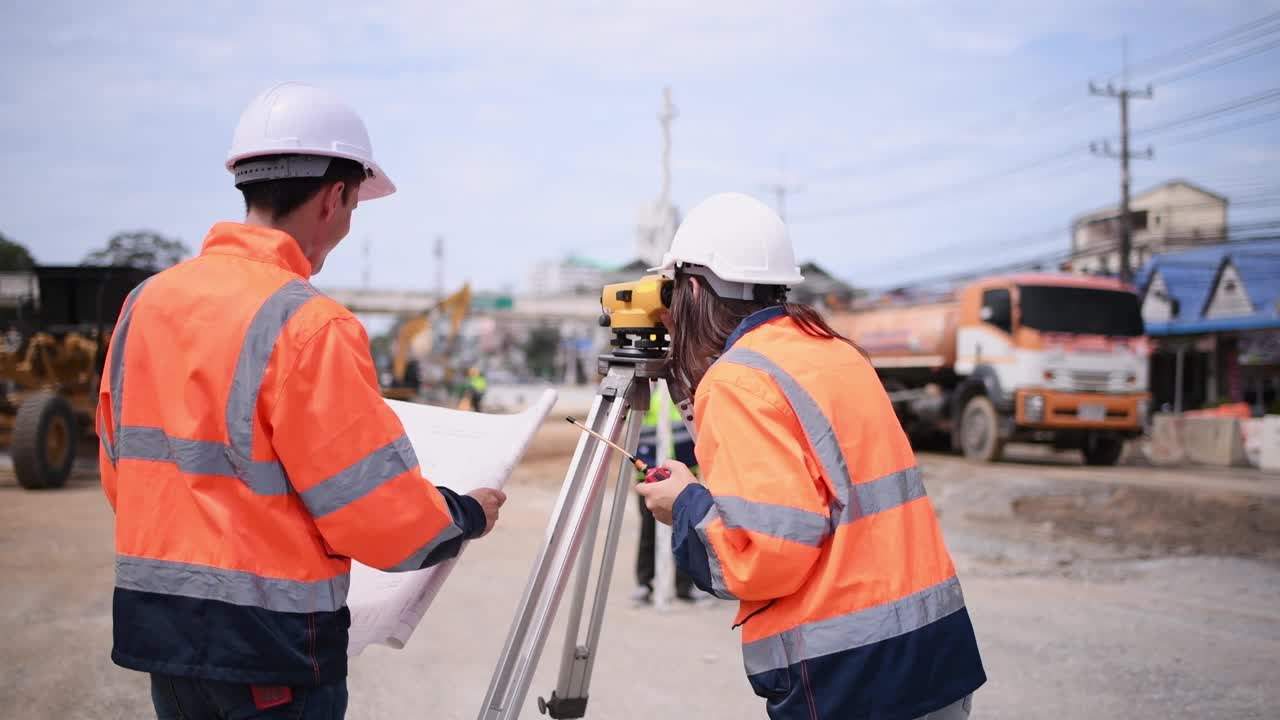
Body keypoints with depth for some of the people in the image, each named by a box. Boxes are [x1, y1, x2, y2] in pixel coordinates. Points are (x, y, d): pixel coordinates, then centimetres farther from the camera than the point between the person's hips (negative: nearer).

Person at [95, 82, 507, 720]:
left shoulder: (146, 299, 3)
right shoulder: (308, 325, -18)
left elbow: (121, 470, 12)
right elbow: (383, 519, -16)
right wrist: (470, 517, 2)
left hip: (154, 623, 7)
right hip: (270, 642, -7)